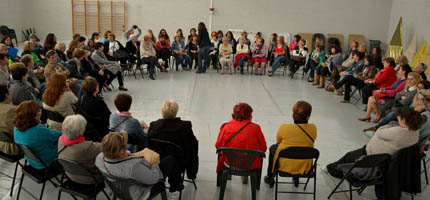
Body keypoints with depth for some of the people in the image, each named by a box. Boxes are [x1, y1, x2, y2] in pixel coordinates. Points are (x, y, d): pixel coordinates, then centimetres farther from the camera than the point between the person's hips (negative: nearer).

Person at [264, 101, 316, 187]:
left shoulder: (284, 127, -21)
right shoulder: (313, 128, -14)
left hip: (284, 165, -2)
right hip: (304, 167, 3)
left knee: (273, 147, 29)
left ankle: (270, 178, 42)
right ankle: (296, 178, 47)